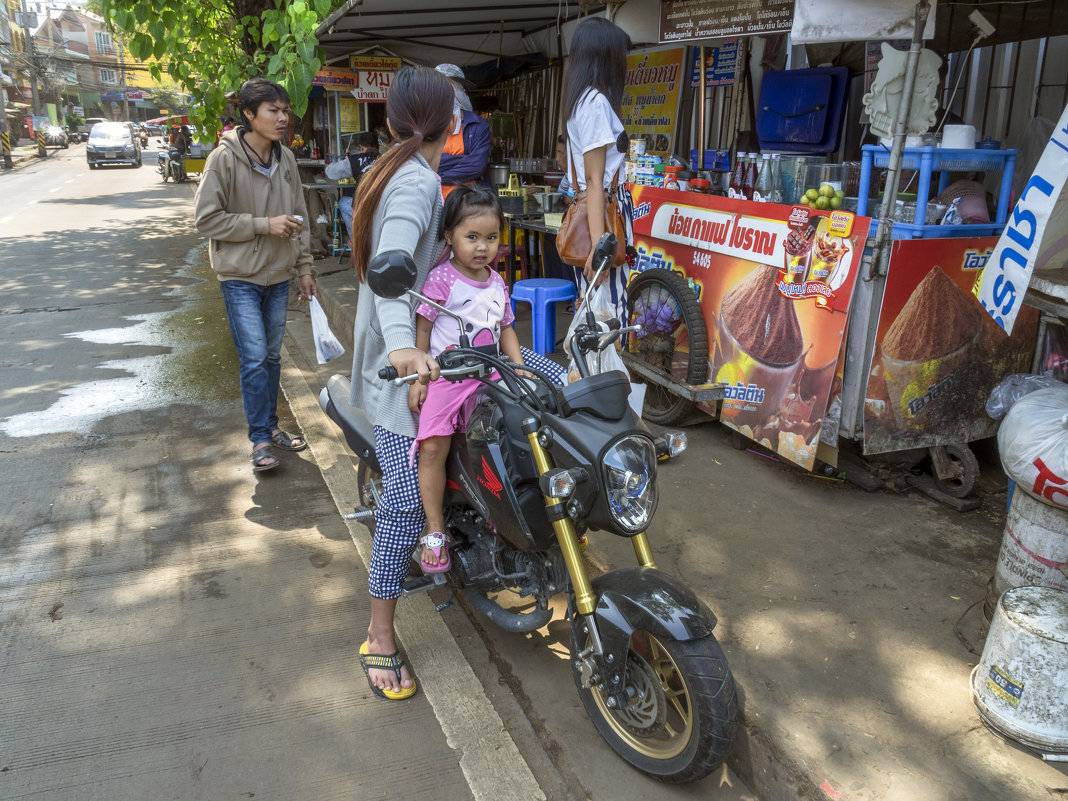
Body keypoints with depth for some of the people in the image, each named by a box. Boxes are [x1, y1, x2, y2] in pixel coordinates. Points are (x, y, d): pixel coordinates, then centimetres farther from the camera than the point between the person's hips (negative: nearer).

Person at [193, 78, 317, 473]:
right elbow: (206, 218, -13)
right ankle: (260, 439, 5)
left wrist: (304, 268, 11)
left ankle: (271, 427, 27)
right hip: (240, 276, -5)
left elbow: (299, 217, 12)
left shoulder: (286, 158, 4)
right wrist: (264, 225, -19)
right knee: (254, 358, -7)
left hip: (278, 275, 5)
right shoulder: (224, 159, -13)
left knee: (272, 356, 14)